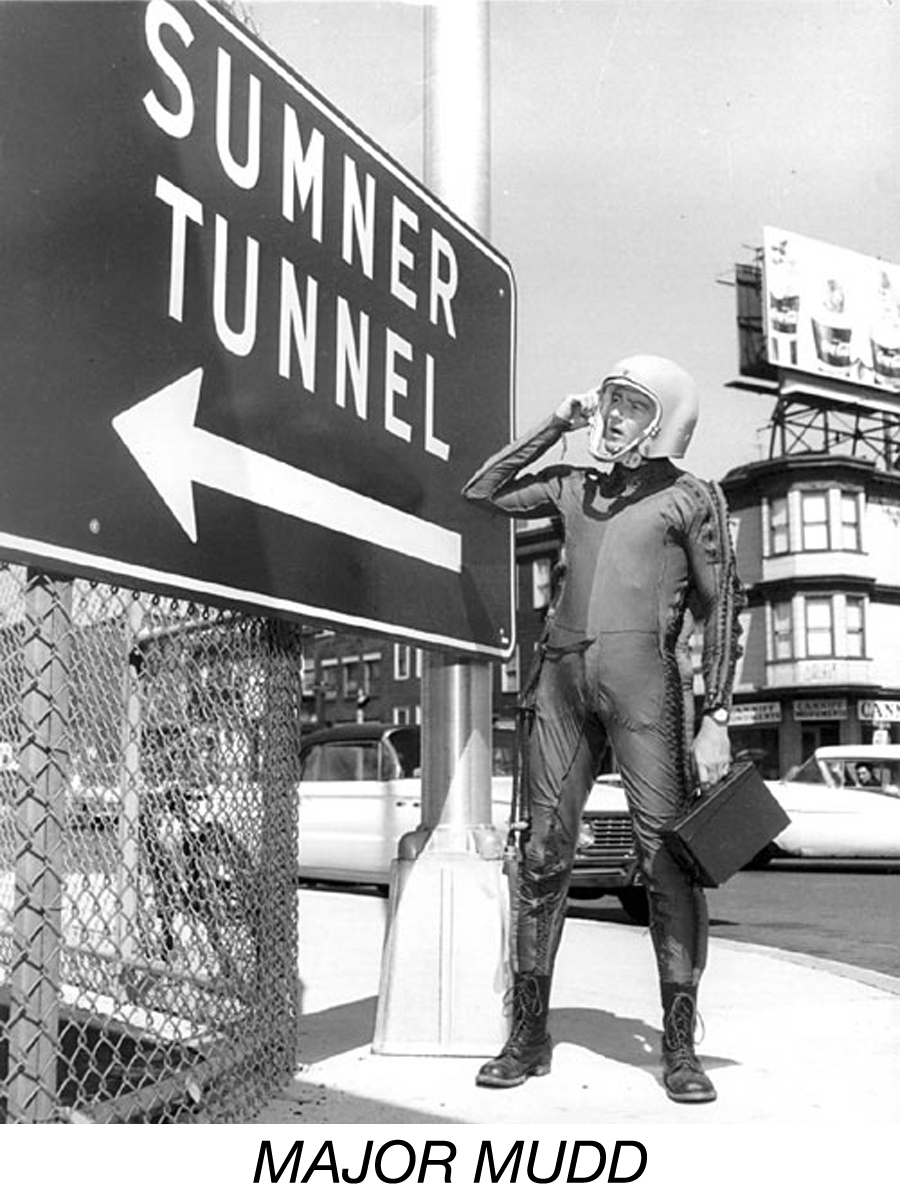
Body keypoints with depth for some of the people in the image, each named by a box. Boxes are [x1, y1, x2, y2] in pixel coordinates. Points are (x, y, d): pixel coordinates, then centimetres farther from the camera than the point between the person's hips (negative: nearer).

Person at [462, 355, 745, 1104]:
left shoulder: (691, 497, 9)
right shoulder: (572, 485, 21)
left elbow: (721, 613, 4)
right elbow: (481, 493, 23)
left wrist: (716, 720, -5)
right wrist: (553, 428, 17)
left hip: (642, 673, -4)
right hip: (561, 677, 4)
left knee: (667, 856, -8)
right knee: (543, 854, 3)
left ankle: (680, 1046, 3)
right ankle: (529, 1035, 13)